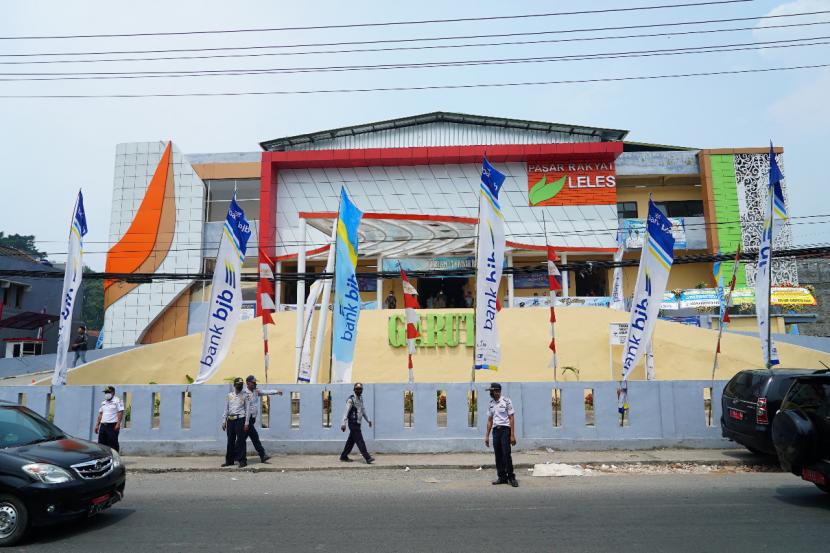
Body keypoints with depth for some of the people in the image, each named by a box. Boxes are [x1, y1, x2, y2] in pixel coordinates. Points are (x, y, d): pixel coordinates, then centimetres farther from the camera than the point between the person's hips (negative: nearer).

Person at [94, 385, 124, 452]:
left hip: (112, 426, -8)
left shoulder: (117, 401, -5)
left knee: (113, 444, -5)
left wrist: (118, 424, -20)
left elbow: (120, 412, -13)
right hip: (103, 426, 8)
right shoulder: (103, 402, 19)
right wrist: (97, 425, 15)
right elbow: (100, 414, 22)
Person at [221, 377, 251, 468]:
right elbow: (226, 409, 14)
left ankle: (242, 460, 2)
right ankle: (229, 460, 20)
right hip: (230, 419, 4)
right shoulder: (229, 396, 11)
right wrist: (224, 421, 9)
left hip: (240, 419, -4)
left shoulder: (245, 395, 2)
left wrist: (246, 422, -7)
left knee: (240, 440, -4)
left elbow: (248, 409, -1)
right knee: (230, 440, 9)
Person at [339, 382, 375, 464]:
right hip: (353, 423, -8)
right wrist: (344, 424, -21)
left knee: (351, 440, 13)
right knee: (360, 441, -9)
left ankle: (343, 456, 22)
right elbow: (346, 412, -16)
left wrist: (368, 420, 25)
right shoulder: (351, 399, -12)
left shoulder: (360, 398, 13)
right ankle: (367, 458, -10)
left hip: (358, 423, 8)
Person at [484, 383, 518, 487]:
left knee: (506, 454, -9)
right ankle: (502, 477, 15)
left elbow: (511, 418, -7)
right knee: (498, 455, 6)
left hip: (505, 429, -6)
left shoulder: (506, 401, -7)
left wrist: (512, 435, -13)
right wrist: (487, 436, 13)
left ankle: (511, 477, 3)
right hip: (495, 430, 6)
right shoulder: (491, 403, 10)